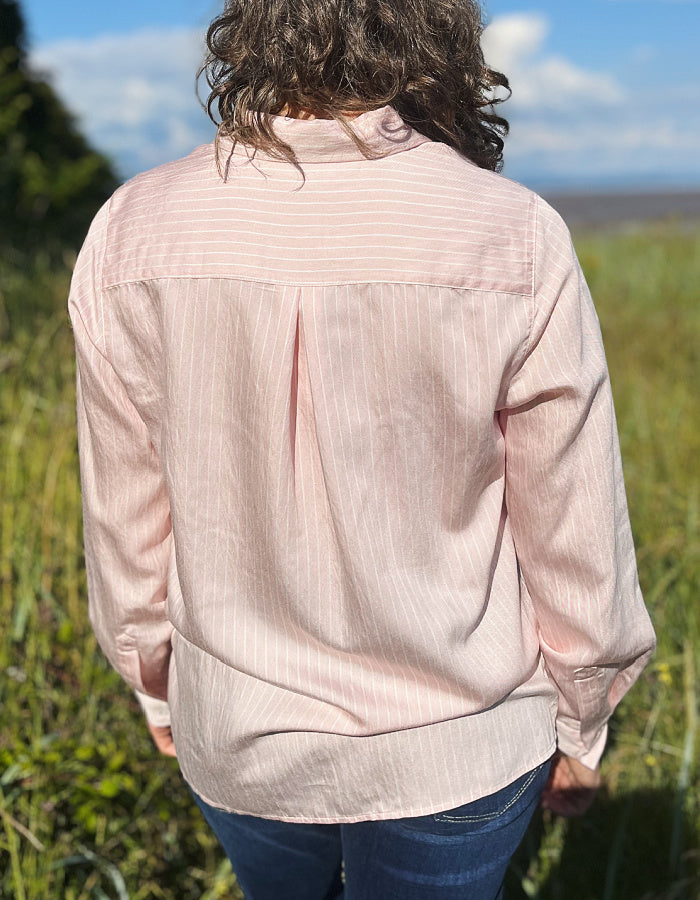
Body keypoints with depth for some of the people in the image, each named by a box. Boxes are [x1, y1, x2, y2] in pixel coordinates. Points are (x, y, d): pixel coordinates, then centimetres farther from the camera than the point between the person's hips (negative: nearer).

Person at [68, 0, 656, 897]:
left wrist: (158, 685, 12)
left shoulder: (130, 234, -15)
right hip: (456, 747, -1)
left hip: (241, 745, 2)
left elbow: (127, 521, -5)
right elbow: (575, 533, -12)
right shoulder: (515, 243, -21)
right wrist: (578, 726, 6)